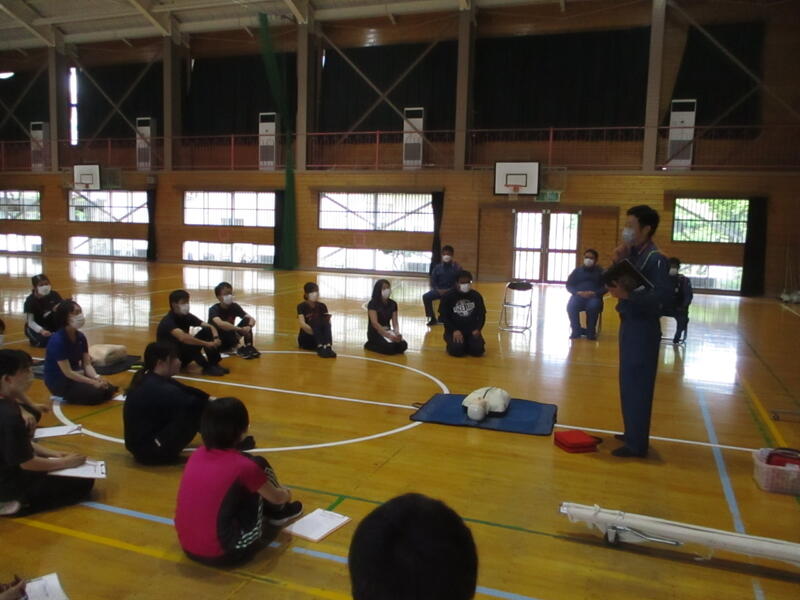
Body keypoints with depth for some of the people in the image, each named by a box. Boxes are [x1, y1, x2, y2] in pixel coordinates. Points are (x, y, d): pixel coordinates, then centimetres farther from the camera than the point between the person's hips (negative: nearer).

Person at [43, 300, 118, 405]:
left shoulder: (80, 337, 0)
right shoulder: (57, 340, -24)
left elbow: (87, 364, -1)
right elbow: (68, 372, -25)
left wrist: (97, 377, -21)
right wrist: (93, 382, -28)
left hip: (76, 375, 8)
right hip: (58, 382, -8)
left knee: (108, 389, -7)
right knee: (96, 393, -23)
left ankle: (72, 395, 10)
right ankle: (67, 397, 2)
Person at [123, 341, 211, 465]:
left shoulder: (146, 379, 3)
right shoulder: (157, 389, -26)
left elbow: (186, 391, 3)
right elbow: (193, 402, -24)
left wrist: (209, 399, -7)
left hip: (142, 443, 10)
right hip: (148, 450, -10)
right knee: (194, 409, -18)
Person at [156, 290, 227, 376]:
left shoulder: (187, 316, -2)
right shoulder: (168, 321, -24)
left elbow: (210, 326, -4)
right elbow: (182, 337, -42)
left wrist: (216, 338, -26)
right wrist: (207, 344, -40)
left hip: (183, 355, 7)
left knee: (207, 330, -8)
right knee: (189, 343, -36)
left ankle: (214, 364, -11)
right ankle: (207, 367, -19)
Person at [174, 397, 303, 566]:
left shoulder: (197, 455, 1)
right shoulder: (242, 465, -15)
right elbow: (276, 497, 5)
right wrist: (286, 494, 30)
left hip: (188, 549, 6)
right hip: (223, 553, -6)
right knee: (259, 464, 6)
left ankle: (275, 510, 40)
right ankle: (279, 512, 32)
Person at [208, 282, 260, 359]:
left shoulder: (234, 306, -6)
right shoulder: (214, 309, -21)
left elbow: (252, 319, -14)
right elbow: (220, 324, -43)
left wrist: (249, 327, -37)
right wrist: (240, 329, -44)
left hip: (230, 340, 4)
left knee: (247, 320, -13)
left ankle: (249, 347, -17)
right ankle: (237, 348, -25)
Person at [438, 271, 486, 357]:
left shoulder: (476, 296, 4)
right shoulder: (448, 296, -5)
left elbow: (481, 315, 9)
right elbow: (443, 316, -5)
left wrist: (477, 329, -10)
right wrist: (454, 331, -18)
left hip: (472, 330, 2)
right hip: (454, 330, -2)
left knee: (478, 350, -22)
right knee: (457, 350, -28)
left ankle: (468, 344, 12)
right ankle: (453, 343, 8)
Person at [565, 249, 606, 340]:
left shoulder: (600, 272, 13)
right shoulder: (577, 271, 16)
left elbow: (605, 287, 5)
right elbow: (569, 285, 11)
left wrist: (594, 293, -14)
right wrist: (578, 292, -11)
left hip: (594, 297, -1)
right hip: (578, 296, 2)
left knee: (593, 306, -37)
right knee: (570, 306, -31)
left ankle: (591, 331, -14)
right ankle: (576, 330, -10)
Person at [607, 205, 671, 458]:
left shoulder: (655, 259, -17)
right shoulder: (633, 254, 9)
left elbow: (662, 295, -25)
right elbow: (618, 283, 8)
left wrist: (627, 295, -32)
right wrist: (617, 263, -6)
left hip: (643, 327, -9)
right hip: (630, 324, 9)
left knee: (636, 384, -3)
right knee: (630, 382, 17)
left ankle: (637, 444, 7)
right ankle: (633, 433, 31)